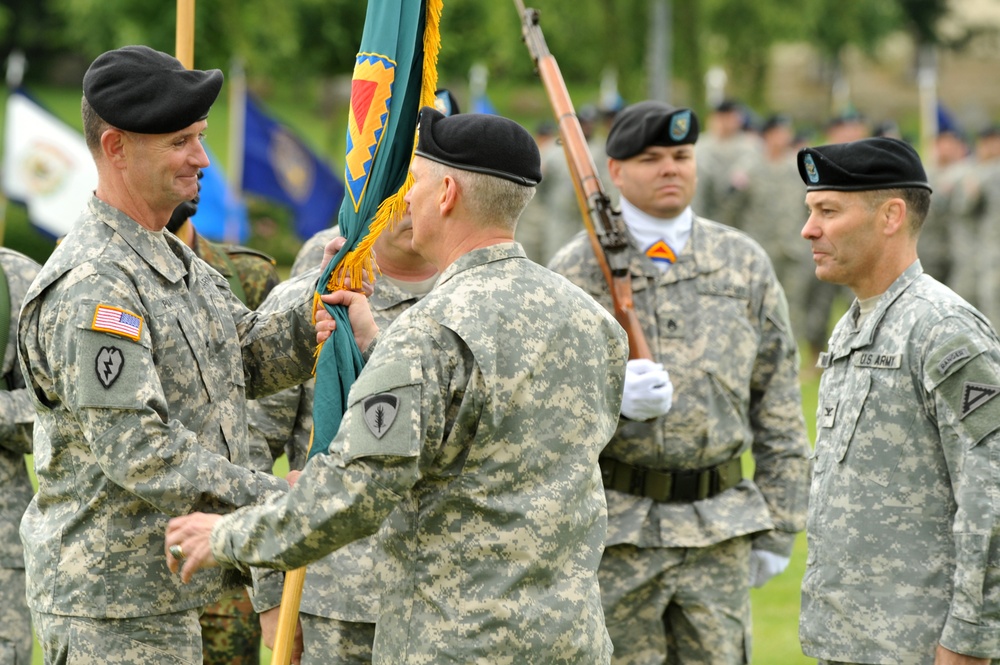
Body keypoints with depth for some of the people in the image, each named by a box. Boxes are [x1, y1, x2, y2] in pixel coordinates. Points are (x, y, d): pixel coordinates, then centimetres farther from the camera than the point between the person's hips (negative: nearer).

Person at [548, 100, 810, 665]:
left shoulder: (745, 264, 8)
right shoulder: (576, 270, 1)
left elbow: (779, 407, 10)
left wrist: (777, 528, 6)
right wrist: (614, 399, -23)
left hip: (718, 532, 2)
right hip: (613, 530, -2)